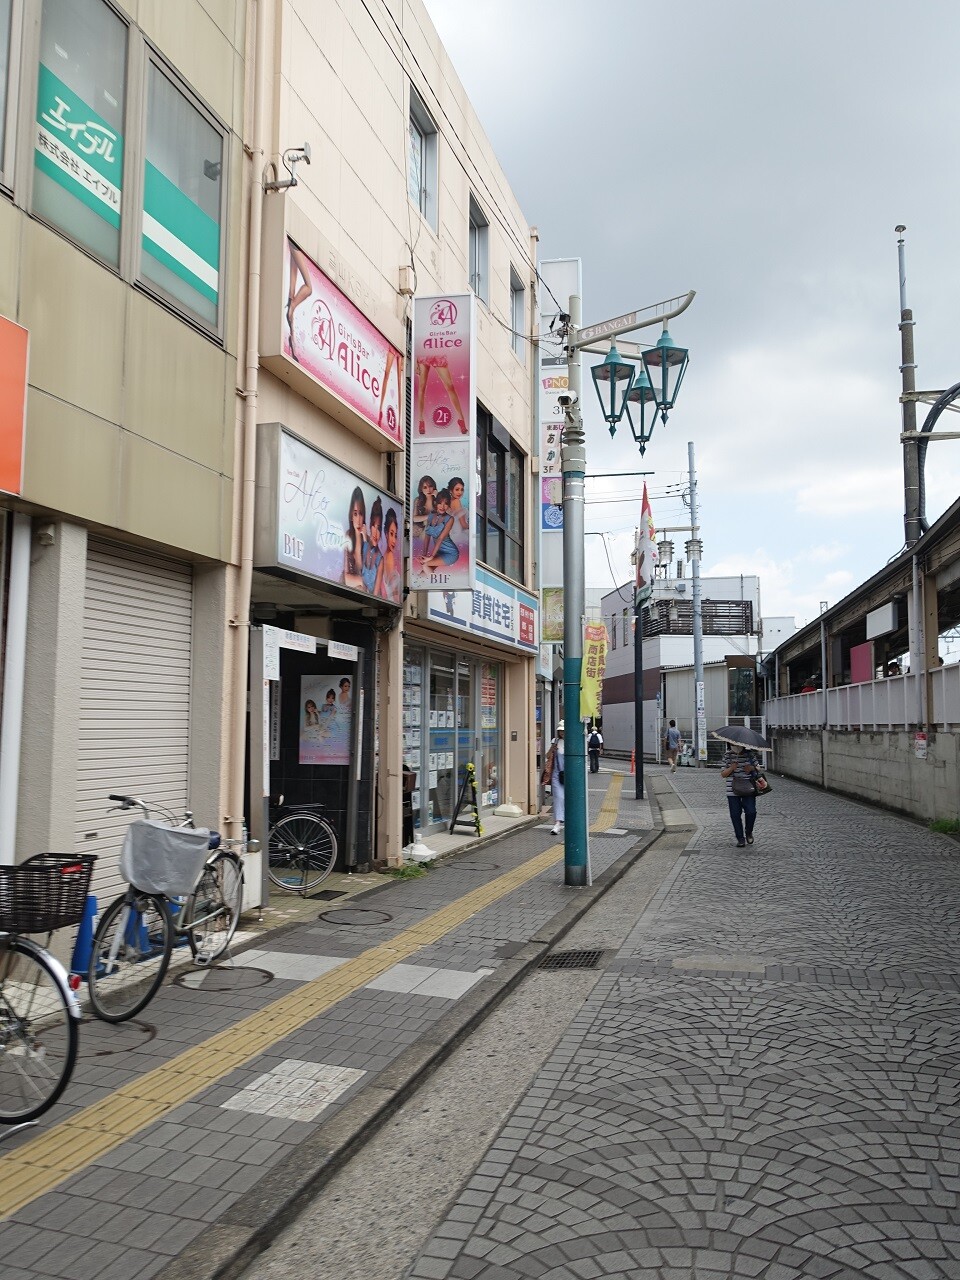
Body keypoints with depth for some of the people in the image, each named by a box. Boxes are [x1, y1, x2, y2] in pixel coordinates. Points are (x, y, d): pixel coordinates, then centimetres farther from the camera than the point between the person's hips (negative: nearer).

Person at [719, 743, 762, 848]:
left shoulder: (750, 754, 4)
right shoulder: (727, 755, 3)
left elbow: (758, 768, 14)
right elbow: (723, 774, 3)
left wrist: (752, 768, -9)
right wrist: (731, 768, -17)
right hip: (733, 791, 0)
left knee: (751, 812, -8)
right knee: (735, 815, 1)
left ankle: (749, 832, 21)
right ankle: (740, 838, 14)